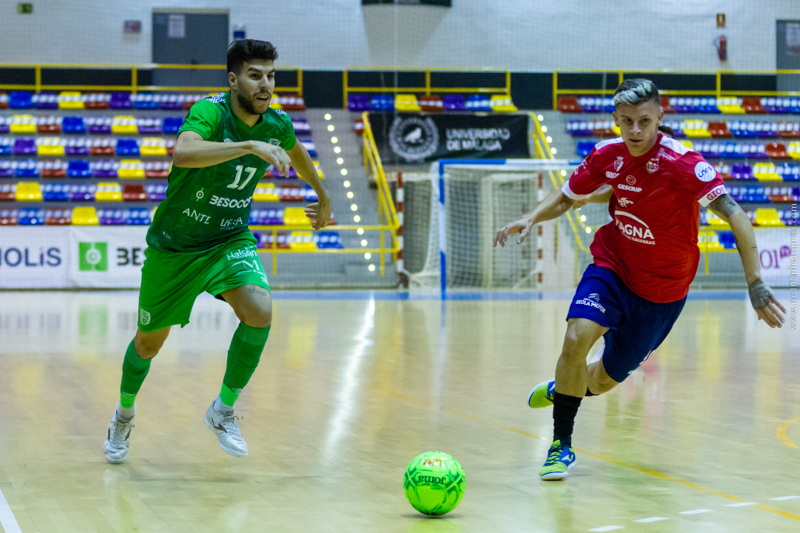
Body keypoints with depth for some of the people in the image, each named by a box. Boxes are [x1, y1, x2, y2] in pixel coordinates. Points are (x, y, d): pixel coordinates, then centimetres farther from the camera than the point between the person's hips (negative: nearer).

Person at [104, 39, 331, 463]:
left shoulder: (277, 125, -7)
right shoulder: (210, 111, -25)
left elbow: (297, 154, 19)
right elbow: (183, 154, -47)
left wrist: (323, 197, 32)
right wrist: (250, 146, -52)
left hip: (231, 239, 3)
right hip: (174, 245, -3)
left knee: (260, 311, -25)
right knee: (150, 341, 11)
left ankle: (223, 410, -4)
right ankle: (124, 415, 42)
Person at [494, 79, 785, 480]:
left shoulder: (681, 162, -25)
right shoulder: (607, 155, -9)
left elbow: (735, 216, -29)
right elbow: (566, 196, 8)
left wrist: (755, 284, -36)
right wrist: (531, 219, -12)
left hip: (662, 290, -2)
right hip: (612, 266, 2)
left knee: (604, 381, 7)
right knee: (577, 338, -25)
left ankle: (561, 389, 45)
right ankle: (562, 446, -9)